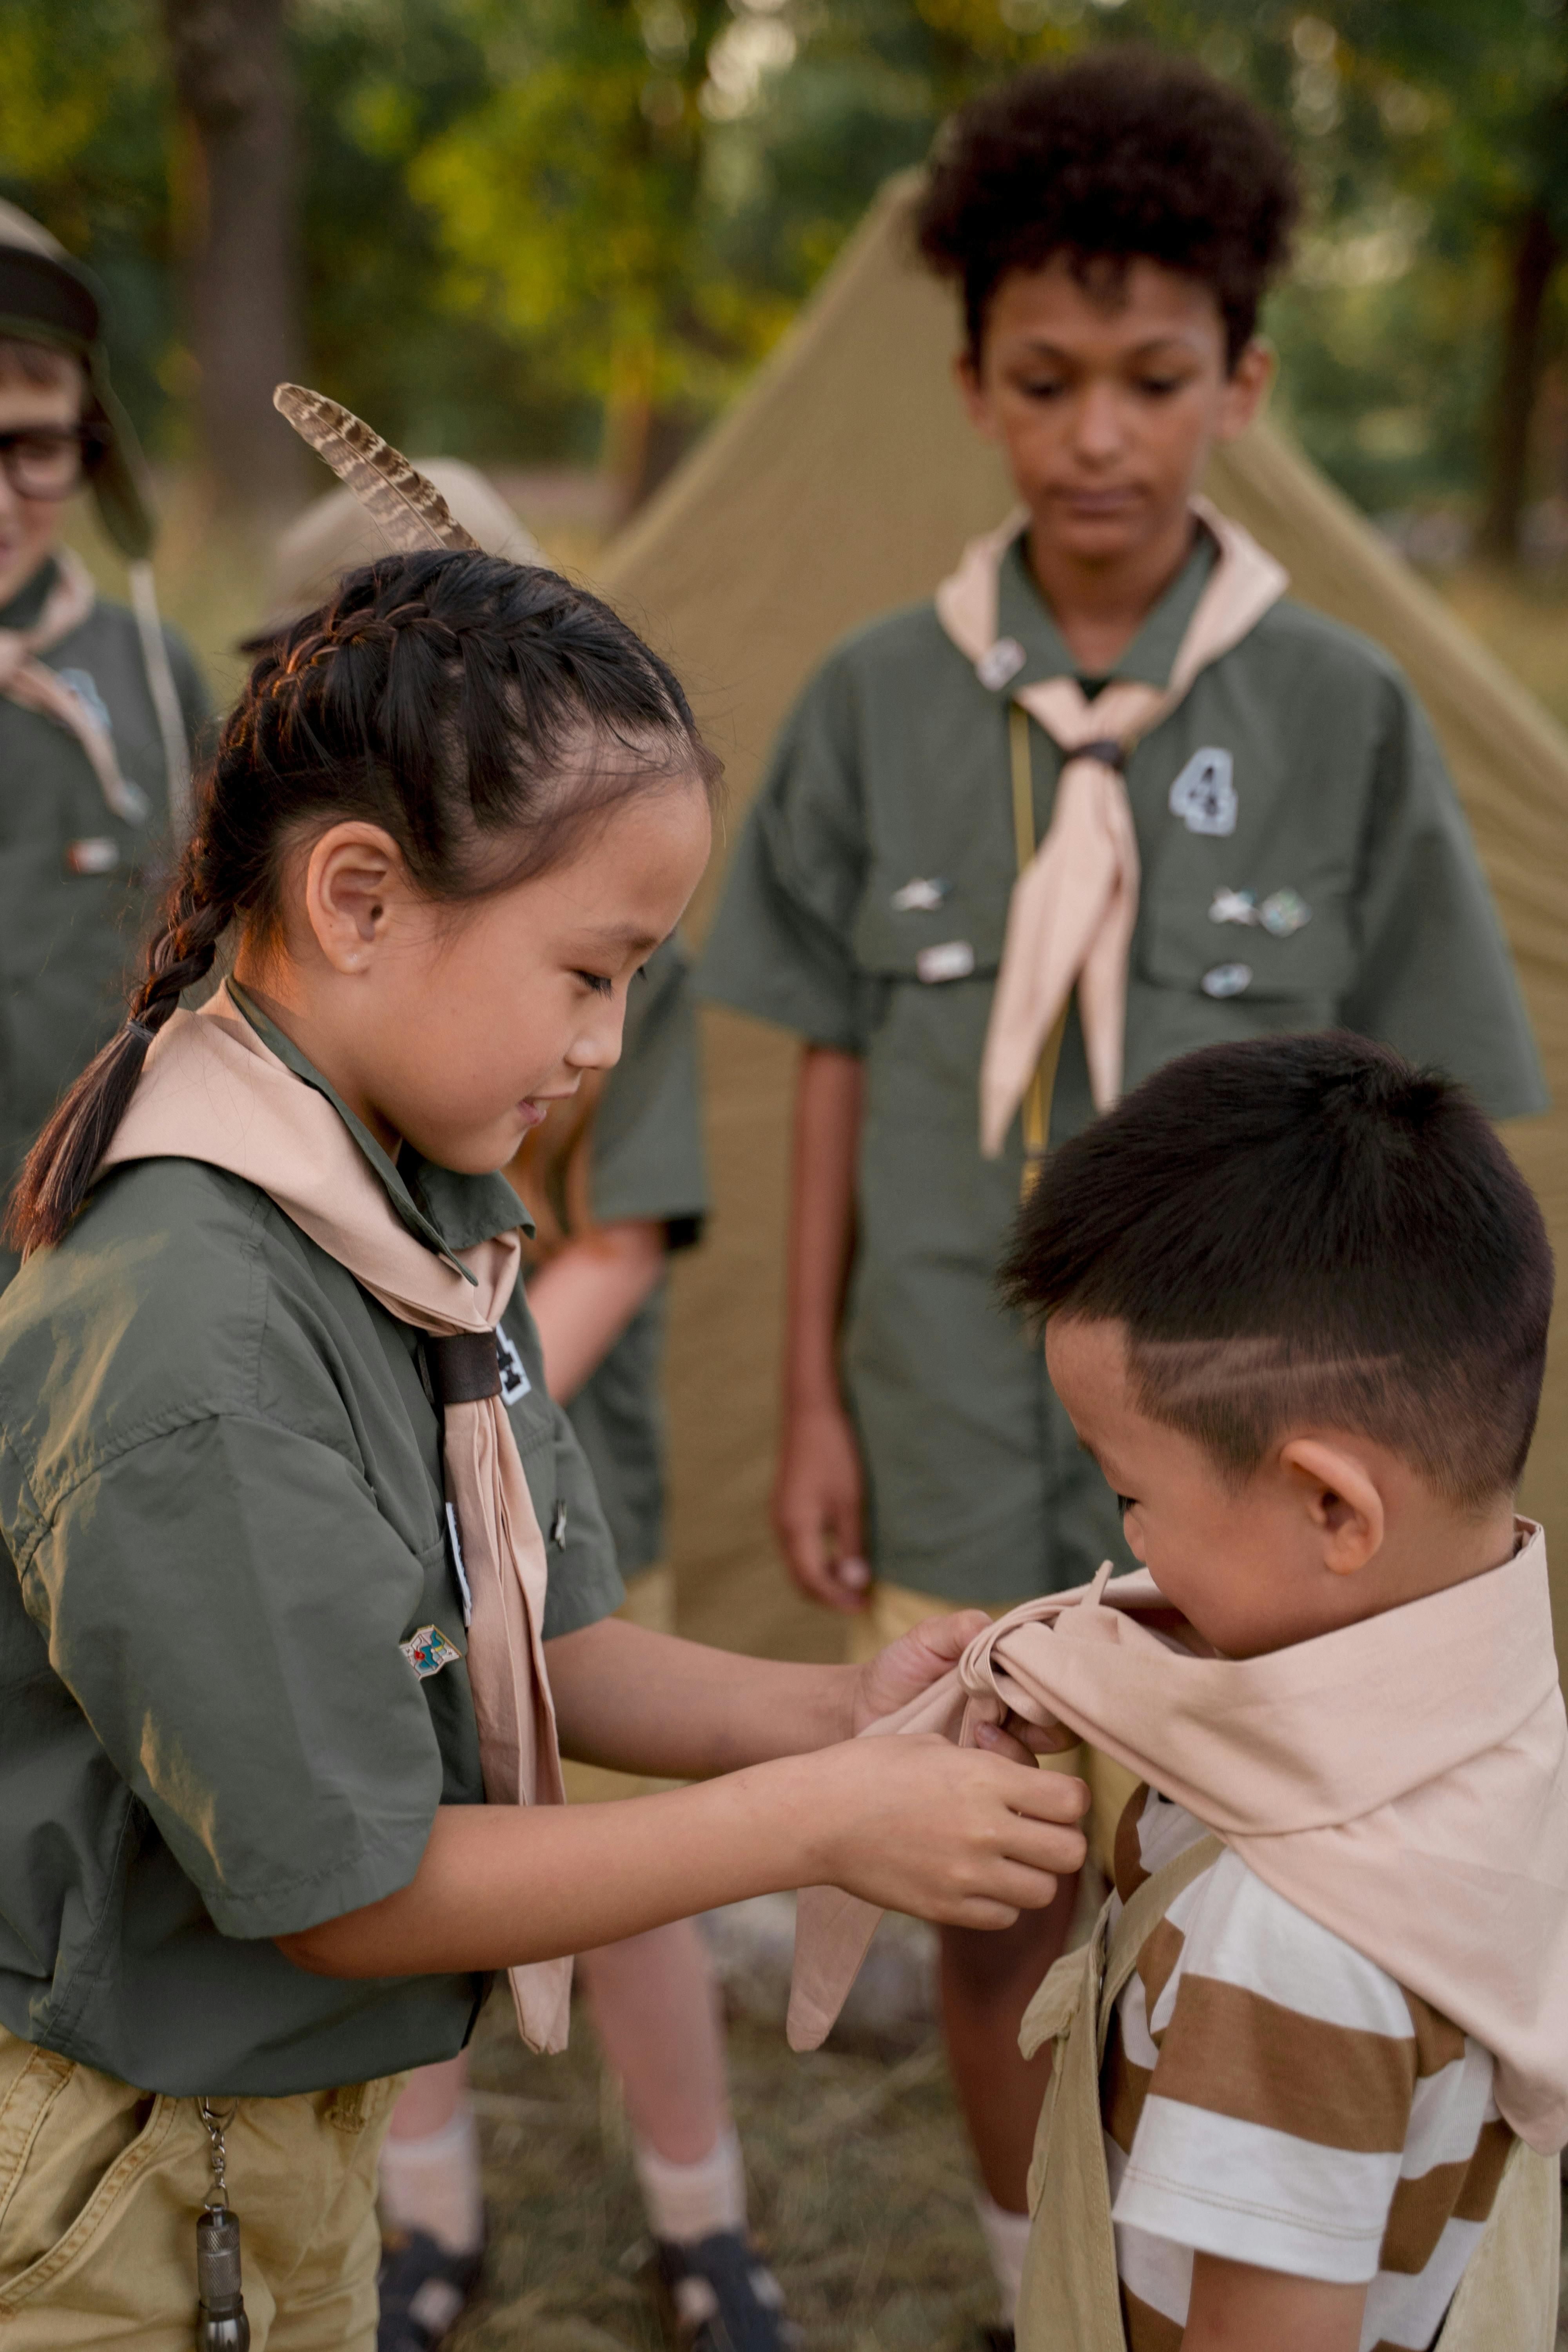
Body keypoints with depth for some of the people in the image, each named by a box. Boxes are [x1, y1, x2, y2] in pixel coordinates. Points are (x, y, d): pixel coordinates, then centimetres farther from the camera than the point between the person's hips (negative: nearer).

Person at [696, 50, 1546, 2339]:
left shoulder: (1342, 717, -7)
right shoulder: (878, 707, -3)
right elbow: (838, 1072, 4)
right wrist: (813, 1401, 3)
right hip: (963, 1448, 2)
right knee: (997, 1921, 14)